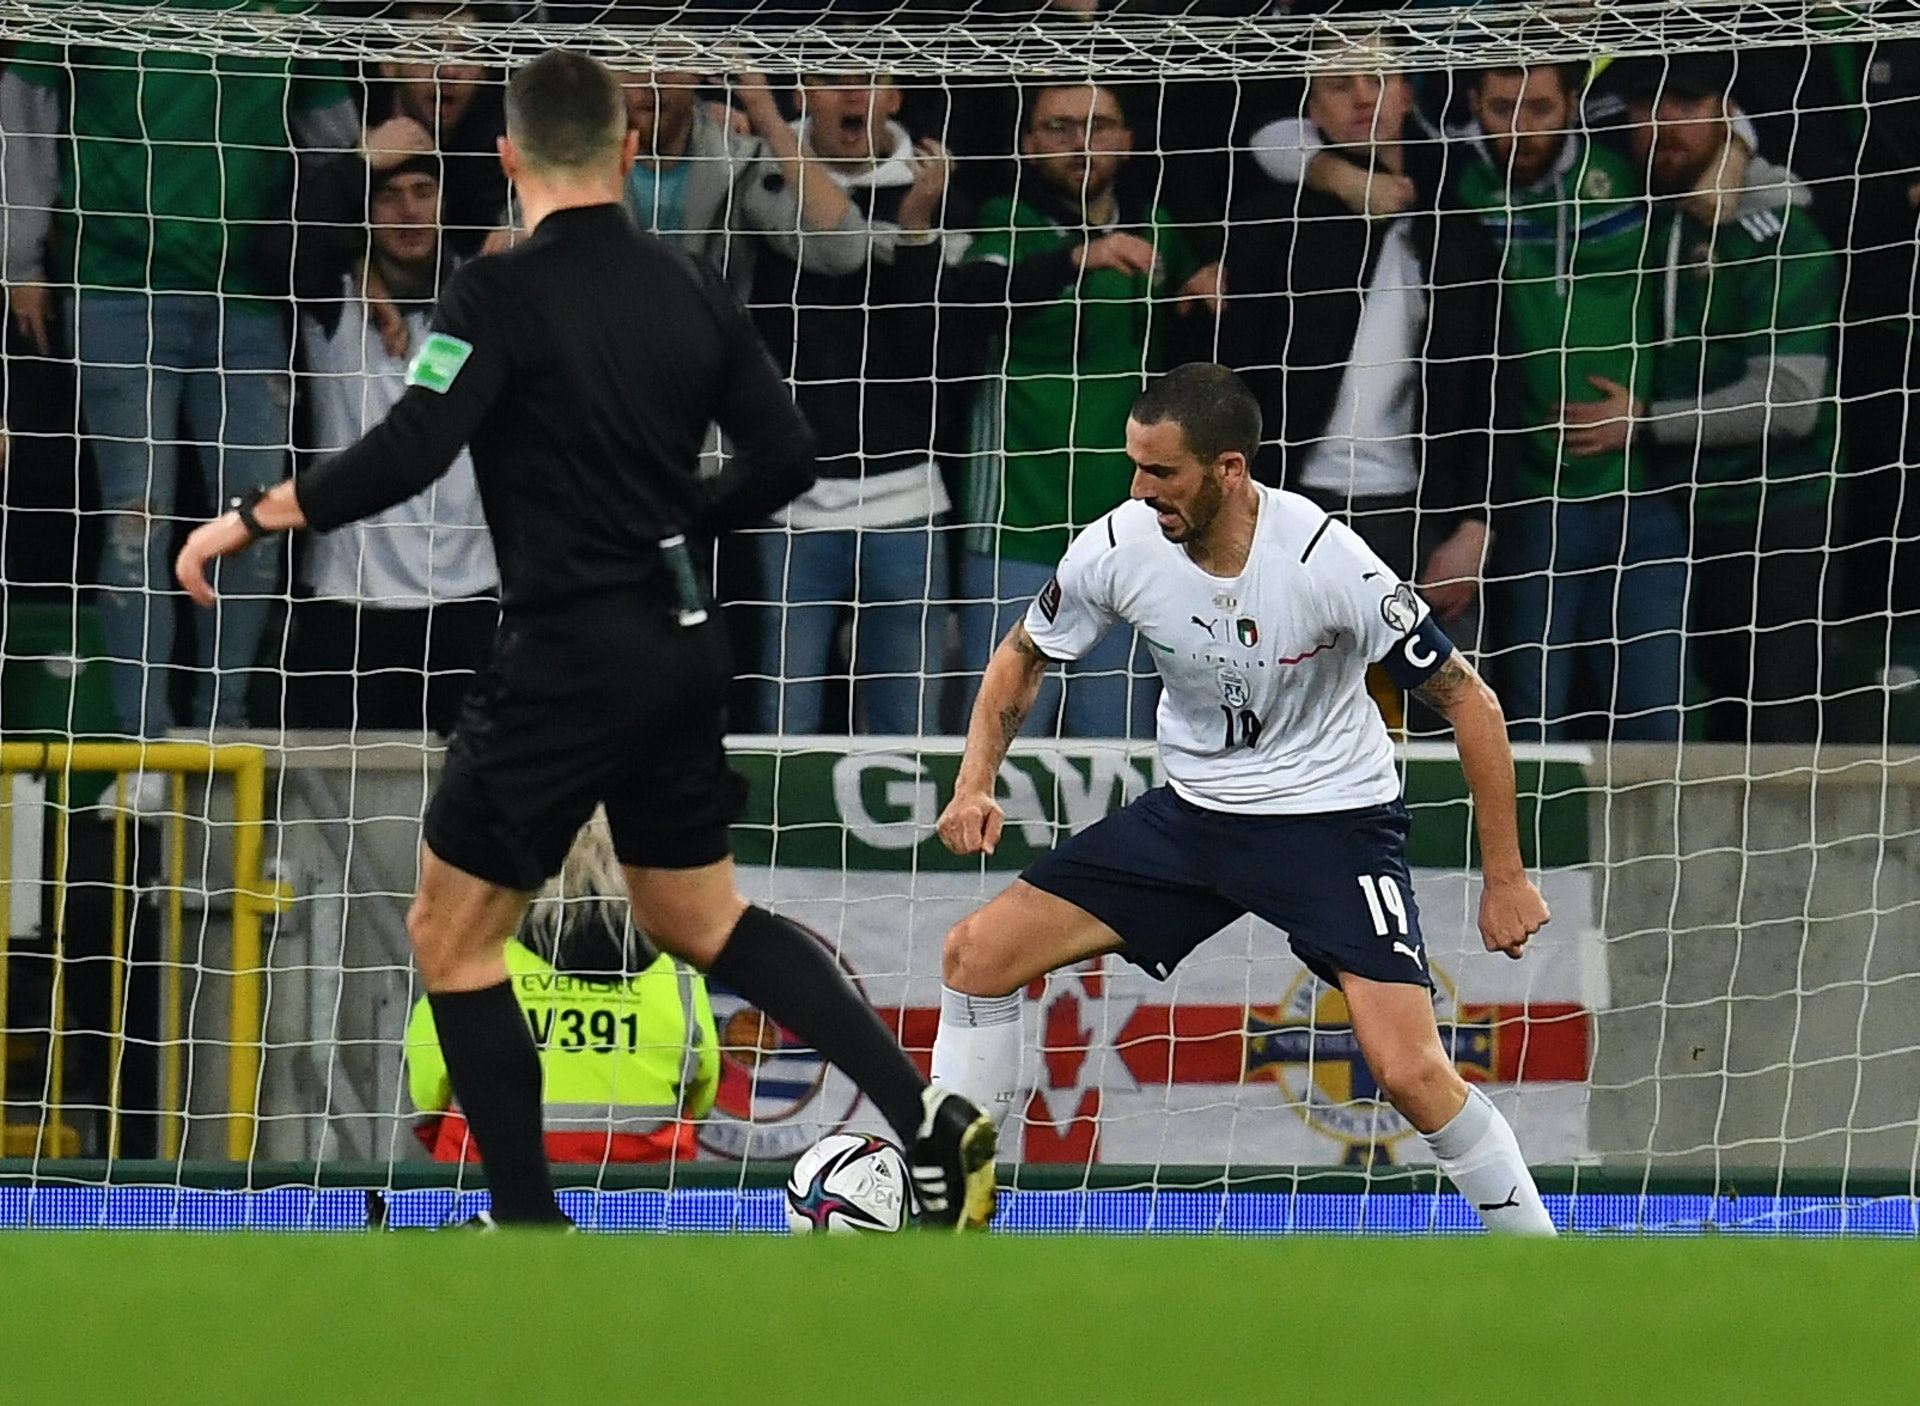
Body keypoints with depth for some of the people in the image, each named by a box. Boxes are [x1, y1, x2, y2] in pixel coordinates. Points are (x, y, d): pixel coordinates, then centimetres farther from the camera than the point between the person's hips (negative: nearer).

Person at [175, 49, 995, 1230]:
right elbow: (786, 458, 7)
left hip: (569, 657, -7)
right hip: (684, 645, 7)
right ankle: (929, 1117, 9)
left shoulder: (502, 297, -13)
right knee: (700, 919, 22)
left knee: (451, 936, 8)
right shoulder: (693, 292, 5)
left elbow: (407, 457, -23)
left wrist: (250, 520, -13)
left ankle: (529, 1222, 8)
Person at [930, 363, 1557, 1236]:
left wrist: (1506, 878, -14)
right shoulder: (1120, 548, -13)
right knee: (976, 956, -4)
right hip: (1191, 814, 5)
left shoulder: (1327, 562, -25)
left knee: (1410, 1072, -22)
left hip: (1333, 820, -5)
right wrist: (975, 783, -8)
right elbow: (1024, 655, 8)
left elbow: (1468, 704, -15)